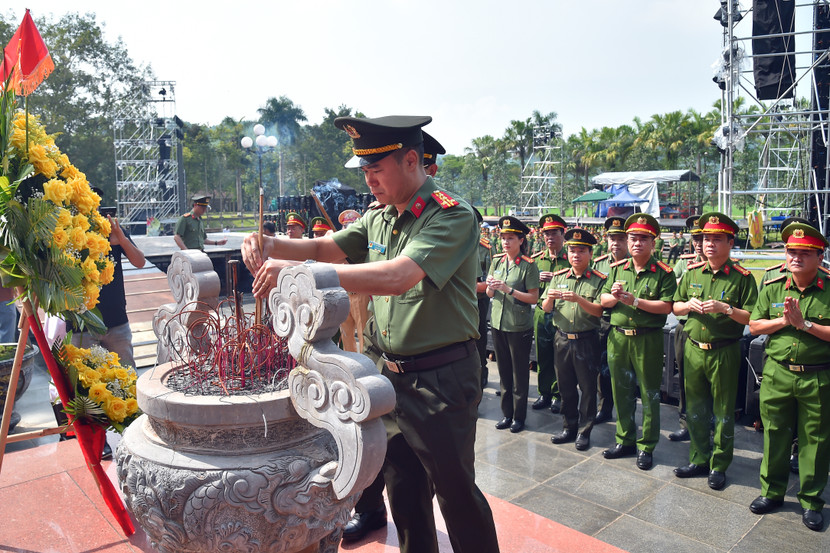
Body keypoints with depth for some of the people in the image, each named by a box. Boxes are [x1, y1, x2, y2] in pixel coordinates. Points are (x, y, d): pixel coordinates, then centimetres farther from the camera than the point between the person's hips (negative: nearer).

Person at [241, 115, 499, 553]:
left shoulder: (452, 217, -19)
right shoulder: (378, 217, 7)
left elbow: (396, 277, -32)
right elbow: (325, 247, 10)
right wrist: (272, 244, -11)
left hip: (442, 378, -7)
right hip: (392, 373, 7)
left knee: (456, 491, 10)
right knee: (402, 488, 20)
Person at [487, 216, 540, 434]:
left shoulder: (528, 265, -9)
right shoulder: (497, 261, 7)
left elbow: (534, 297, -11)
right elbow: (489, 294, 11)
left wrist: (509, 289, -20)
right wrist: (491, 287, -11)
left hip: (520, 326, -5)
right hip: (498, 323, 5)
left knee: (520, 372, 6)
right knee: (504, 370, 13)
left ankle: (519, 416, 20)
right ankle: (507, 413, 26)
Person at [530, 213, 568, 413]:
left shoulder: (570, 258, -2)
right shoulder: (537, 259, 11)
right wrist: (537, 279, -6)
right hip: (541, 312, 4)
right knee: (542, 356, 11)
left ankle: (558, 395, 16)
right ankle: (545, 393, 23)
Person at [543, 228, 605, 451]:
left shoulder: (598, 280, -4)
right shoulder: (558, 277, 7)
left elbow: (599, 311, -13)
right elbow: (546, 308, 5)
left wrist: (579, 299, -27)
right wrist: (550, 298, -17)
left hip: (586, 341, -4)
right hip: (562, 339, 4)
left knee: (587, 388, 5)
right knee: (566, 387, 13)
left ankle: (584, 431, 19)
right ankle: (569, 427, 27)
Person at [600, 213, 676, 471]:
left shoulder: (663, 272, -5)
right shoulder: (617, 269, 9)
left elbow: (666, 306, -15)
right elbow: (603, 301, 9)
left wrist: (635, 300, -21)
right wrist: (614, 296, -13)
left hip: (648, 340, -4)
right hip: (618, 337, 5)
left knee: (649, 394, 6)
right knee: (621, 392, 14)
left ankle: (647, 447, 19)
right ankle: (625, 440, 30)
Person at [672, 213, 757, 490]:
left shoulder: (742, 277, -7)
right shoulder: (692, 272, 6)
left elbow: (752, 318, -10)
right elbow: (675, 307, 12)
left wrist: (726, 308, -24)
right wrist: (689, 305, -9)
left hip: (724, 353, -4)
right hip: (693, 350, 4)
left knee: (723, 412, 7)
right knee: (695, 408, 13)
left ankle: (719, 466, 21)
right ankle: (699, 459, 28)